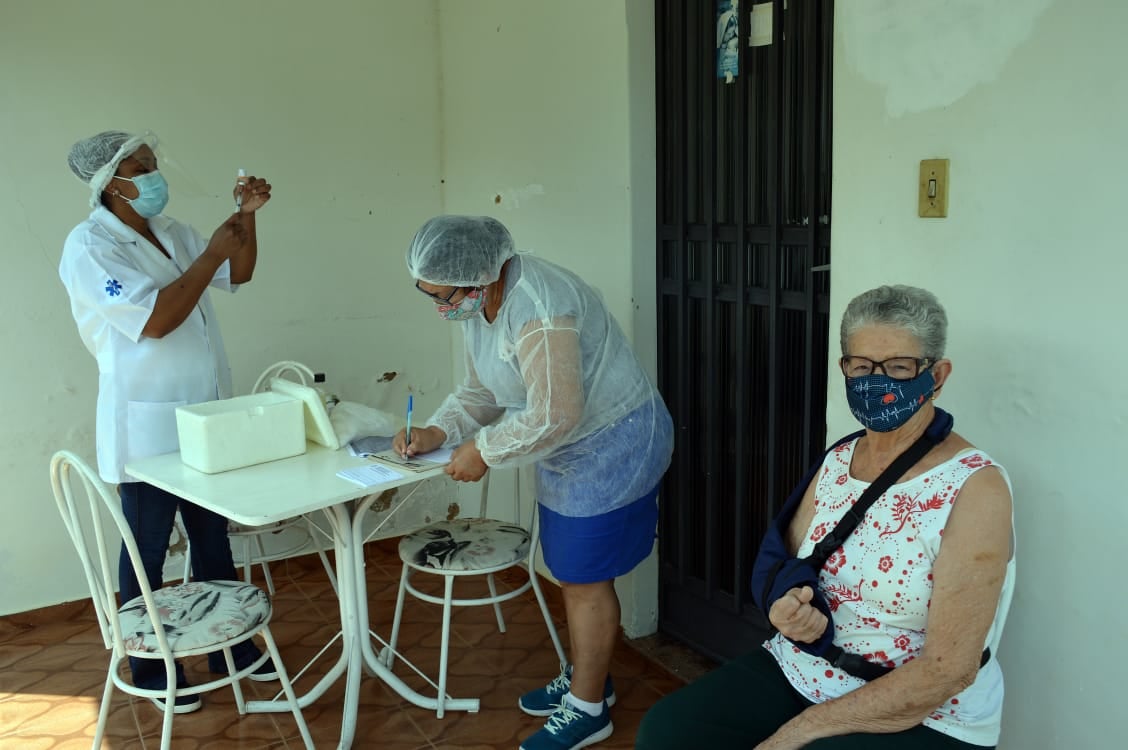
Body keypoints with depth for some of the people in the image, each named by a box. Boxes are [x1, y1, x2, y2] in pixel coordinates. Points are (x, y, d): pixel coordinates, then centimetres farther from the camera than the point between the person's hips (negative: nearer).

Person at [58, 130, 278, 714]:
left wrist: (246, 216, 2)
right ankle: (149, 670, 24)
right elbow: (154, 319, -26)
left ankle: (230, 647, 31)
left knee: (214, 538, 17)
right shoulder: (89, 246, -15)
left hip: (203, 418, 8)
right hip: (147, 426, -7)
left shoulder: (169, 232, 9)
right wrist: (209, 256, -19)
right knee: (147, 551, 7)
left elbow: (239, 274, 17)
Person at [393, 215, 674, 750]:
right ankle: (584, 678, 38)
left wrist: (483, 450, -19)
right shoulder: (479, 303, 1)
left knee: (584, 578, 2)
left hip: (612, 446, -9)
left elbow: (555, 416, -31)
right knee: (571, 570, 19)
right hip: (567, 449, 9)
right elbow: (481, 390, 10)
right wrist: (435, 433, -6)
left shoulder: (535, 309, -30)